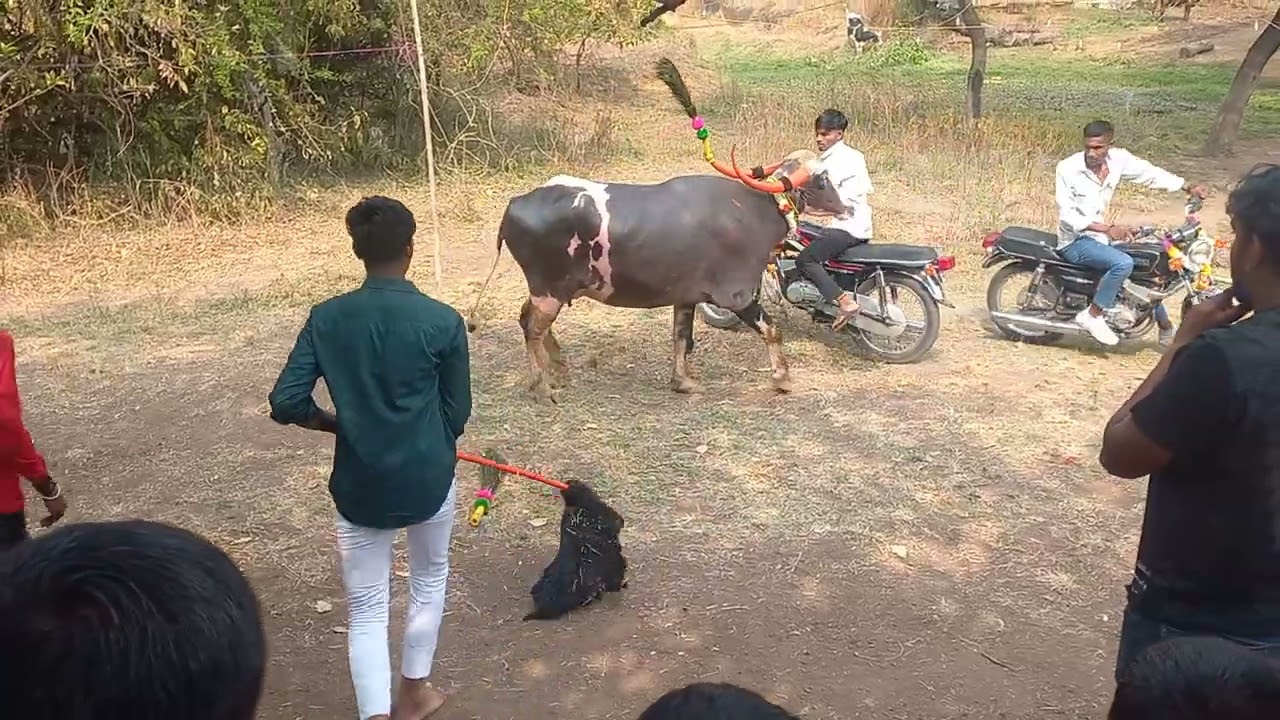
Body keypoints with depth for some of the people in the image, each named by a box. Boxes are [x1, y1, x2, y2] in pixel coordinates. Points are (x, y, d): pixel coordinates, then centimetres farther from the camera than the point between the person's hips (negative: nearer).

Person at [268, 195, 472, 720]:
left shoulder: (326, 318, -6)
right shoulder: (442, 321, -11)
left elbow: (286, 404, -10)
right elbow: (457, 412, -3)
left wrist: (337, 424, 8)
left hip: (359, 485, 1)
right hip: (428, 478, 0)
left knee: (366, 610, 12)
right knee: (429, 579, 26)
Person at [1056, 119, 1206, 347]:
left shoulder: (1118, 159, -5)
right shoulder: (1068, 168, -19)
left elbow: (1150, 173, 9)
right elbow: (1067, 215, -22)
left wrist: (1188, 187, 2)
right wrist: (1108, 228, -31)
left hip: (1101, 236, 7)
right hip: (1075, 241, -7)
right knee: (1123, 263, -31)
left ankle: (1167, 330, 30)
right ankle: (1092, 316, -17)